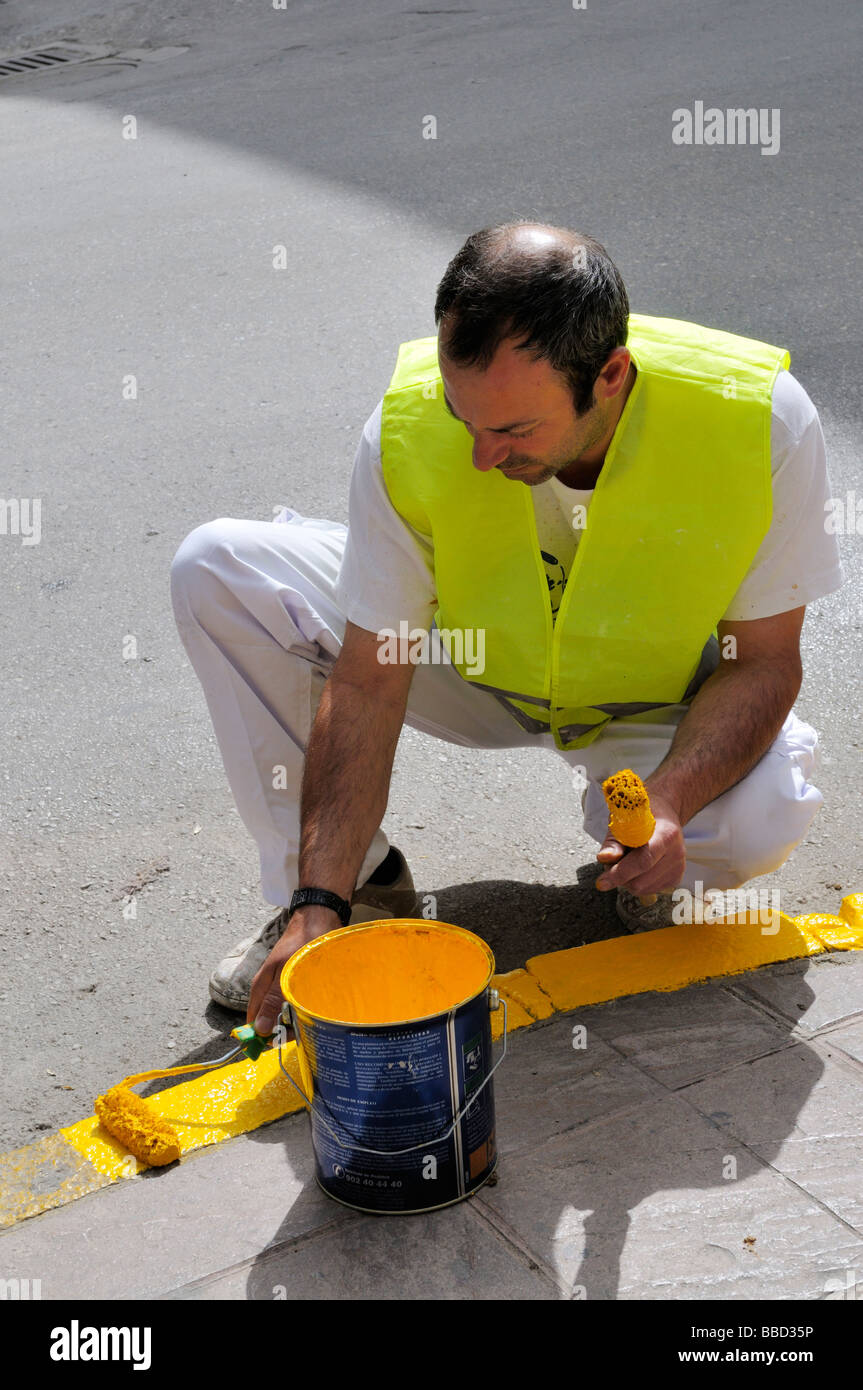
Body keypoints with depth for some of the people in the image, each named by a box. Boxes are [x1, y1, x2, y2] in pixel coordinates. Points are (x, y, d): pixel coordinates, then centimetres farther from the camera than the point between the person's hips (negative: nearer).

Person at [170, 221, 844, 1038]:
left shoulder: (762, 419, -30)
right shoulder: (405, 430, -28)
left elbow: (762, 662, -19)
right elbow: (368, 682, -23)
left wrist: (670, 802, -37)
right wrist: (320, 901, -28)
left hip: (658, 699, -1)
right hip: (473, 666, 2)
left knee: (763, 816, -35)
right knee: (217, 568, -16)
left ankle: (634, 857, 5)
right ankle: (357, 886, -3)